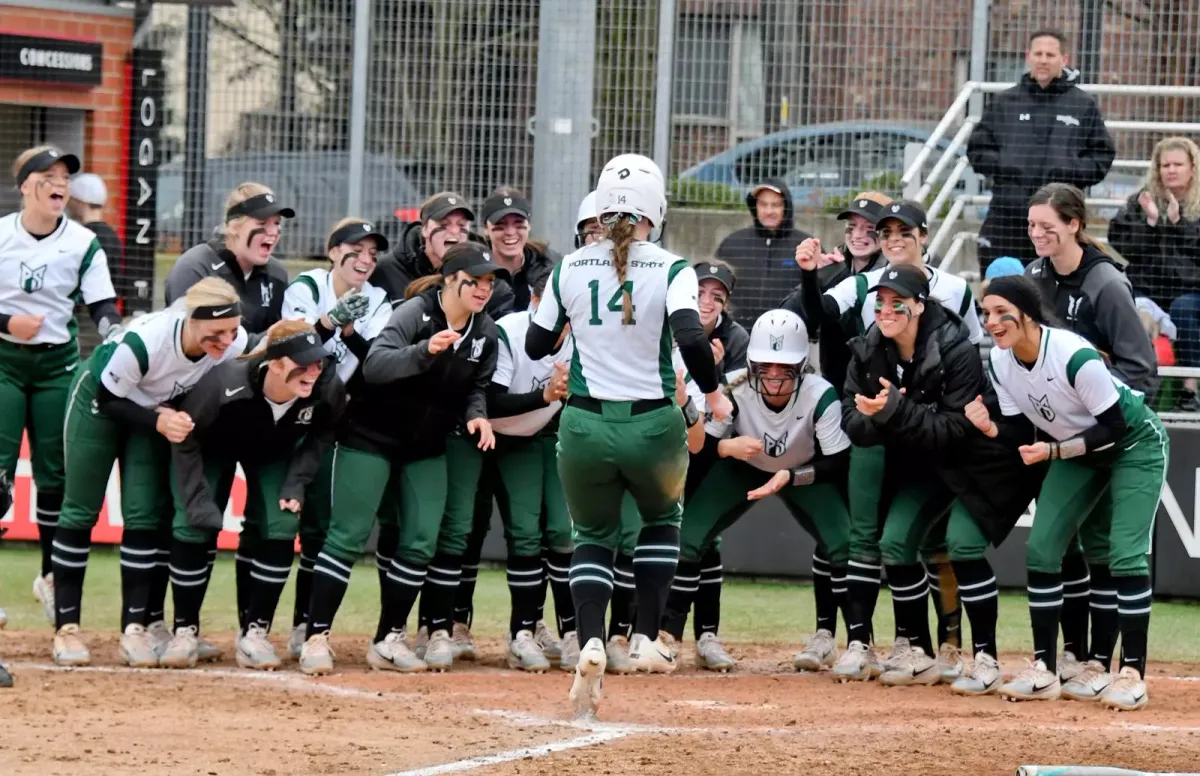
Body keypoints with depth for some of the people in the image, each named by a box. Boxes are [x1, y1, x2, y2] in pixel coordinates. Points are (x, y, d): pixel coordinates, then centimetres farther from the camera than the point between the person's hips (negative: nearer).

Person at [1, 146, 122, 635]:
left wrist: (113, 334, -23)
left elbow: (102, 306, -4)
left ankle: (51, 576, 21)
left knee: (55, 474, 5)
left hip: (57, 365, 2)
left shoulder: (83, 244, 0)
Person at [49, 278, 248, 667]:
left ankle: (135, 627, 3)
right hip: (99, 401, -4)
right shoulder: (144, 341, -41)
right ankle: (66, 628, 6)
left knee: (145, 517, -2)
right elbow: (107, 401, -25)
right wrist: (157, 422, -37)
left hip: (158, 410, 4)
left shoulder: (236, 344, -27)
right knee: (81, 513, 1)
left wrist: (173, 418, -19)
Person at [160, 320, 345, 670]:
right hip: (214, 450, -3)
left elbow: (321, 436, -8)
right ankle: (185, 631, 1)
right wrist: (198, 502, -29)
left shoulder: (329, 389, -33)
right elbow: (185, 441, -26)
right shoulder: (225, 385, -43)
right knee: (192, 527, -14)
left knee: (281, 528, -13)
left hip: (275, 455, 3)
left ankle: (254, 633, -2)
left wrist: (296, 483, -19)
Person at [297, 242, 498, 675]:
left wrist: (476, 414, -11)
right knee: (349, 536, -9)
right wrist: (425, 351, -48)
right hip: (371, 438, -6)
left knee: (421, 543, 0)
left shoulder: (485, 333, 0)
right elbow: (374, 366, -32)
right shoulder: (415, 314, -19)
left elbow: (477, 386, 12)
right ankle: (316, 638, -8)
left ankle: (389, 640, 9)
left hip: (427, 447, 6)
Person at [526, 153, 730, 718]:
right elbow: (691, 337, -22)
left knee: (594, 536, 18)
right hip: (653, 426, -1)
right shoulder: (671, 270, -8)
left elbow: (536, 346, 7)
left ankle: (590, 642, -7)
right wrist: (712, 393, -6)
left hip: (585, 425, 1)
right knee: (662, 518, 28)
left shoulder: (569, 270, 0)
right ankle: (647, 636, 16)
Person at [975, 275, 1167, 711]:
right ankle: (1043, 671, 4)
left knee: (1125, 553, -16)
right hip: (1078, 450, 7)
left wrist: (1054, 451, -34)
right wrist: (991, 428, -26)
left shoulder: (1074, 357, -34)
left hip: (1134, 444, -7)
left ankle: (1132, 675, -10)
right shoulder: (1000, 362, -13)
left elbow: (1114, 428, -27)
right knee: (1041, 549, -2)